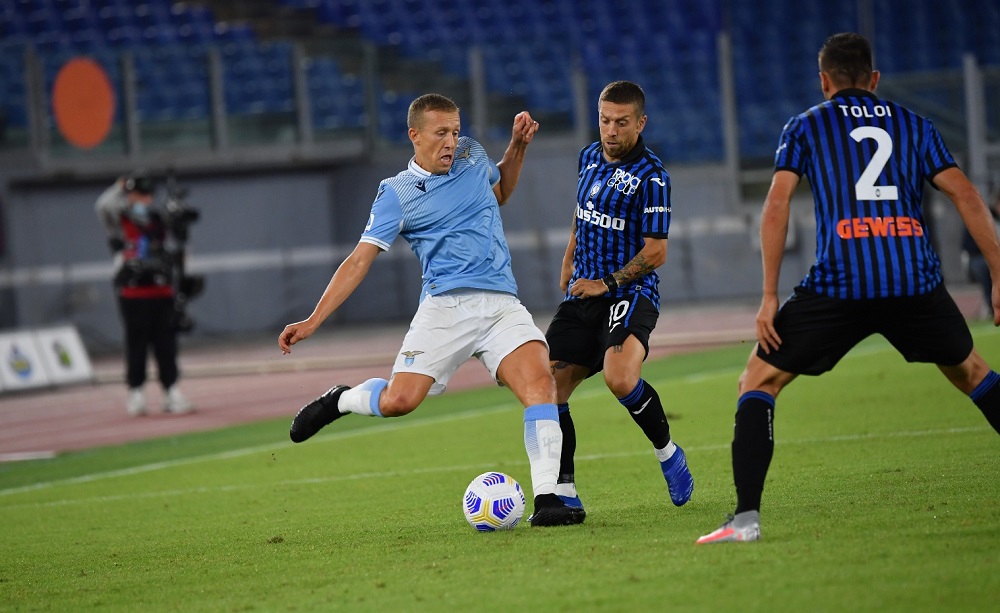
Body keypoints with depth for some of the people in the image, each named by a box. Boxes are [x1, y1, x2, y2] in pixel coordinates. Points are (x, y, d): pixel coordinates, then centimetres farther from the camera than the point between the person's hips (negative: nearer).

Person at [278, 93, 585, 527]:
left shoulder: (472, 155, 16)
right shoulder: (397, 194, 2)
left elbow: (501, 192, 39)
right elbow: (360, 260, 0)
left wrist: (517, 146, 20)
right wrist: (312, 321, -6)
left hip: (503, 306, 3)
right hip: (445, 307, -3)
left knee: (540, 382, -22)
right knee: (398, 400, -18)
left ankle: (546, 500, -24)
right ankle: (340, 400, 17)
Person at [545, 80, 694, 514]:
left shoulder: (650, 176, -13)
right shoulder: (589, 157, 10)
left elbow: (655, 253, -14)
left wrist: (606, 284, -15)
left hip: (629, 294, -7)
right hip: (583, 295, 7)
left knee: (620, 379, -30)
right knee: (549, 385, -4)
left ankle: (667, 453, -4)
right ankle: (564, 493, 4)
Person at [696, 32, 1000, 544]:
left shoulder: (806, 127, 15)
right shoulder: (913, 124, 21)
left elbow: (776, 204, 2)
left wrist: (769, 297, 2)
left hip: (839, 283, -2)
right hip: (915, 279, 2)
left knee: (758, 382, 10)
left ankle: (746, 515, -5)